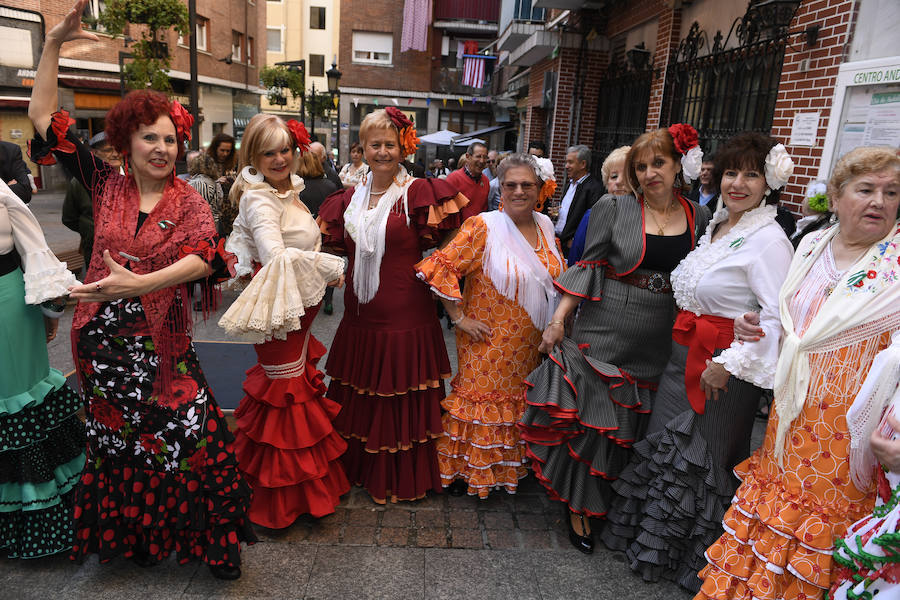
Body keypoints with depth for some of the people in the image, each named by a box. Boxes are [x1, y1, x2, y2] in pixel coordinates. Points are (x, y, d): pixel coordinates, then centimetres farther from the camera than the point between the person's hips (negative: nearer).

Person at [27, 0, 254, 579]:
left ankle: (213, 538, 16)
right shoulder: (106, 185, 3)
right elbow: (43, 118, 4)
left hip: (162, 344, -3)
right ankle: (127, 535, 38)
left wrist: (137, 283, -34)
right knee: (114, 441, 17)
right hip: (103, 340, 3)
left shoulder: (188, 200, -4)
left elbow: (206, 256, -23)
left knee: (191, 442, -2)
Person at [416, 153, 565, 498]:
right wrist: (459, 317, -17)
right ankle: (465, 470, 25)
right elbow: (440, 268, -20)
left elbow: (557, 274, 18)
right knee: (483, 397, 5)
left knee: (520, 401, 17)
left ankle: (513, 465, 38)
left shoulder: (545, 225, 4)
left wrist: (555, 325, 11)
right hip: (490, 342, -6)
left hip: (531, 343, 6)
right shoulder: (483, 226, -16)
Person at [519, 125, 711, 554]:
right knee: (591, 417, 1)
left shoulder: (699, 218, 5)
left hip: (659, 342, 3)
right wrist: (558, 318, -8)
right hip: (605, 331, -3)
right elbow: (588, 268, -3)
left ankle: (605, 500, 35)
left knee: (630, 425, 14)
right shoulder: (614, 209, -3)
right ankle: (579, 507, 21)